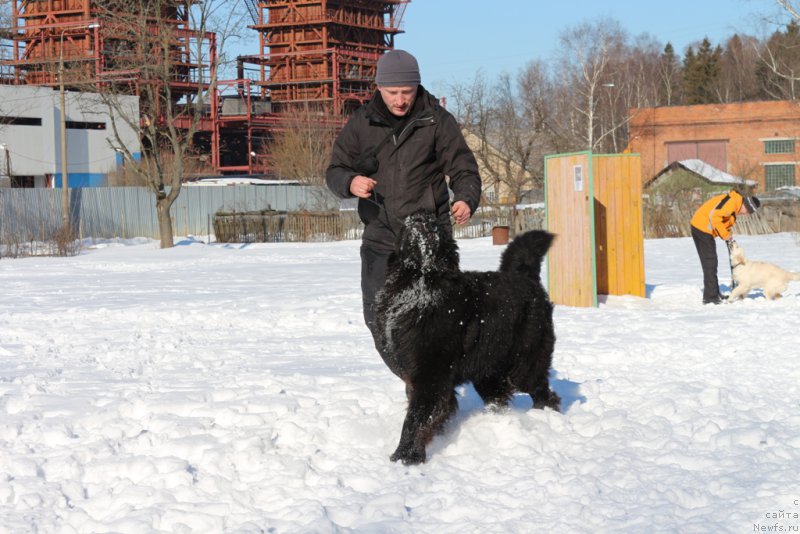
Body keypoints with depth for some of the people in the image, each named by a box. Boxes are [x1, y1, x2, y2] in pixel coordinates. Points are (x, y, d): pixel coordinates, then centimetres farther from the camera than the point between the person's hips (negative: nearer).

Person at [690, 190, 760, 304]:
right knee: (710, 263, -9)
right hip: (702, 227, -11)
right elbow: (714, 216, -26)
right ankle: (710, 297, -7)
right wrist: (724, 234, -18)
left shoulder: (735, 207, 15)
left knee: (711, 263, 17)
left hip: (702, 229, 11)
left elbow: (726, 221, 19)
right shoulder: (731, 201, -18)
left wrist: (728, 234, -1)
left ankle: (714, 294, 26)